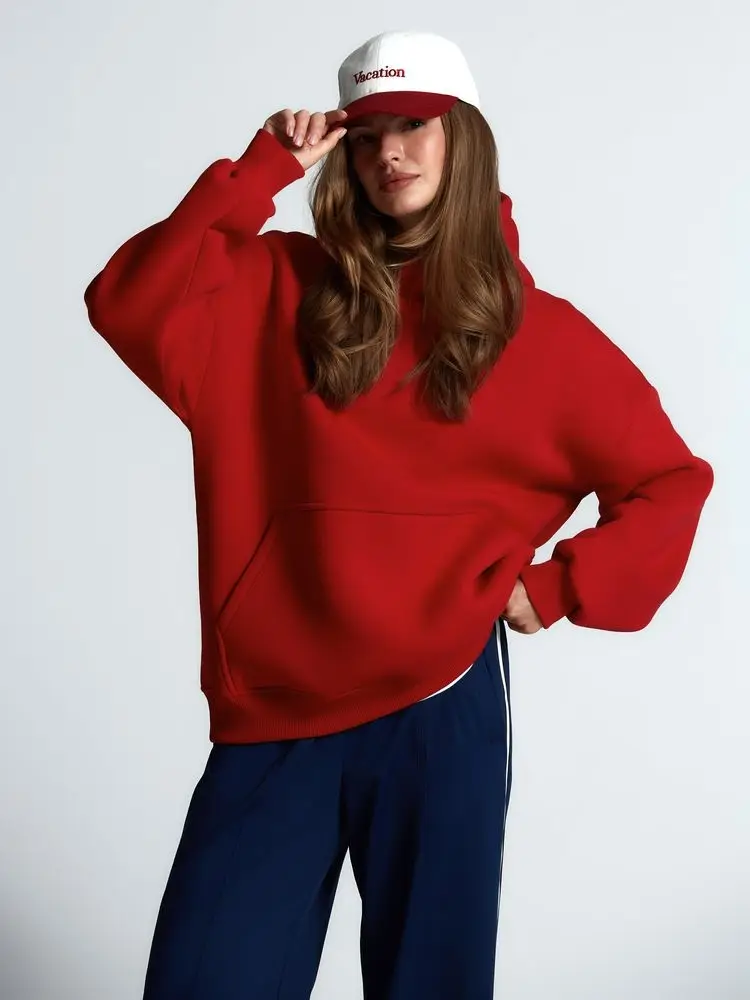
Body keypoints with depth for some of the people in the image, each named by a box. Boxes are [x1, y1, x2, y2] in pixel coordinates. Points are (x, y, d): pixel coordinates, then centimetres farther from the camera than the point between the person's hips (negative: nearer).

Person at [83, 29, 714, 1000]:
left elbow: (669, 484, 9)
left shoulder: (538, 331, 5)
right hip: (274, 711, 1)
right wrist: (262, 169, -7)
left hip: (436, 709, -1)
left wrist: (557, 588, 0)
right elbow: (128, 305, -8)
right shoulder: (279, 287, 8)